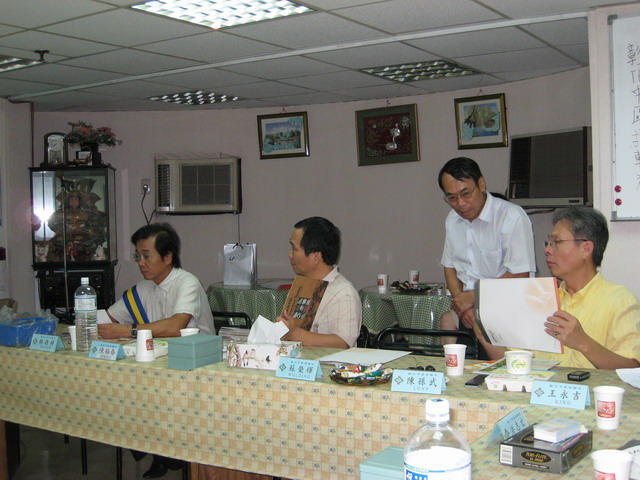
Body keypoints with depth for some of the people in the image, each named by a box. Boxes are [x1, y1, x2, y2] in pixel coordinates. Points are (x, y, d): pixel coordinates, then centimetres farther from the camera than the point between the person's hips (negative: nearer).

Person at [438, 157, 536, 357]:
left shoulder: (512, 217, -12)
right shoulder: (453, 219, 11)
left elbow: (519, 276, -15)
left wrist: (473, 297, -12)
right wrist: (462, 305, -2)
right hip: (471, 309, 6)